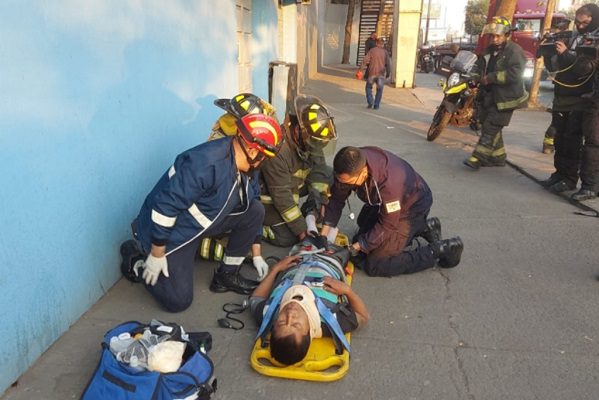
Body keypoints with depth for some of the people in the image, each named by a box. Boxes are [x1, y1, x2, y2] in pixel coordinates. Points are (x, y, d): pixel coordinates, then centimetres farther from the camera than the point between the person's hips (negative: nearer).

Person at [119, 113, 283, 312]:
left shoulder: (247, 168, -6)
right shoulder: (206, 163, -35)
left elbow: (250, 208, 6)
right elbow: (165, 206, -32)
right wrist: (157, 255, -22)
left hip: (205, 220, 8)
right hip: (173, 229, -8)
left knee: (255, 211, -9)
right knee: (178, 300, -9)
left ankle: (227, 274, 6)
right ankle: (136, 256, 15)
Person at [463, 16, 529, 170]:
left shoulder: (515, 51, -11)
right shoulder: (489, 50, 14)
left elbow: (514, 74, -25)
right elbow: (482, 69, 25)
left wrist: (491, 78, -23)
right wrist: (480, 80, 4)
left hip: (505, 98, -9)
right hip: (489, 96, 9)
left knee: (491, 127, -13)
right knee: (489, 125, 12)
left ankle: (478, 157, -13)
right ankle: (497, 156, 23)